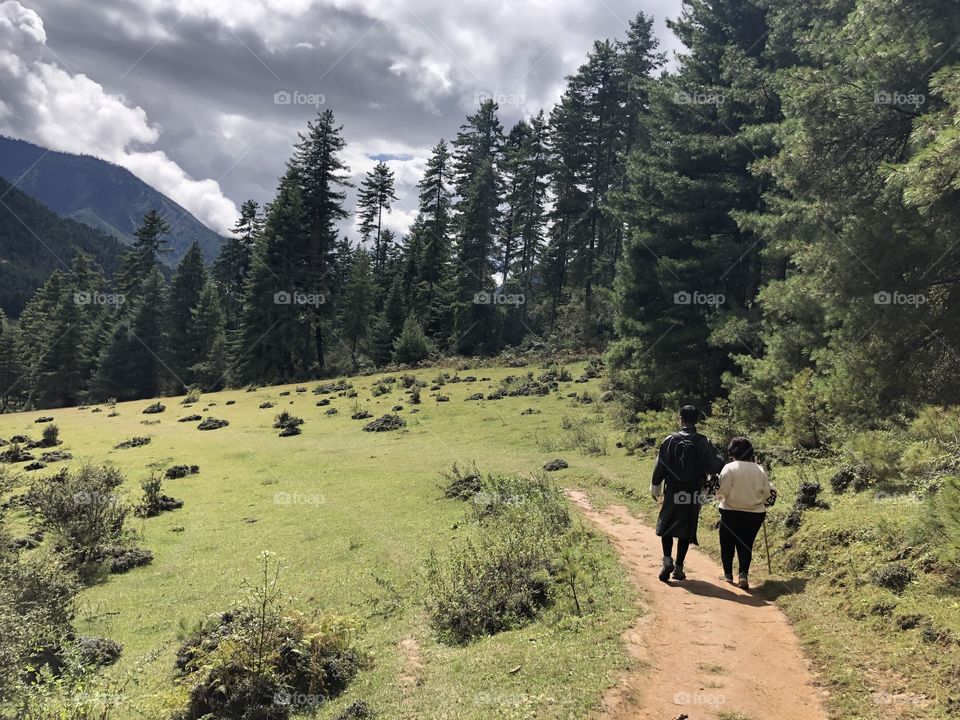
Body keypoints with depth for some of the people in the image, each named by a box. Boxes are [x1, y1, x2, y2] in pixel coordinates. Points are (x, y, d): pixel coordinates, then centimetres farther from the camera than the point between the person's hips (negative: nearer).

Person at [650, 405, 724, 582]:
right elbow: (717, 465, -4)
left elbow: (660, 466, -3)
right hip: (693, 495, 1)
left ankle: (667, 560, -4)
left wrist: (655, 487, 8)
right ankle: (678, 568, 11)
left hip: (672, 492, -1)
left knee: (666, 528, 13)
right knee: (686, 531, 10)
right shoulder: (704, 443, -3)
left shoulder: (670, 440, -6)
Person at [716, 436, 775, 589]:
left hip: (732, 512, -3)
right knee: (746, 544, 11)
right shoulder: (759, 470, 0)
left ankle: (728, 574, 21)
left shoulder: (729, 468, -12)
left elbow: (723, 491, -16)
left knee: (727, 544, 14)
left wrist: (719, 499, 5)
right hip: (755, 513, 3)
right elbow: (767, 493, 2)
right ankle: (743, 574, -6)